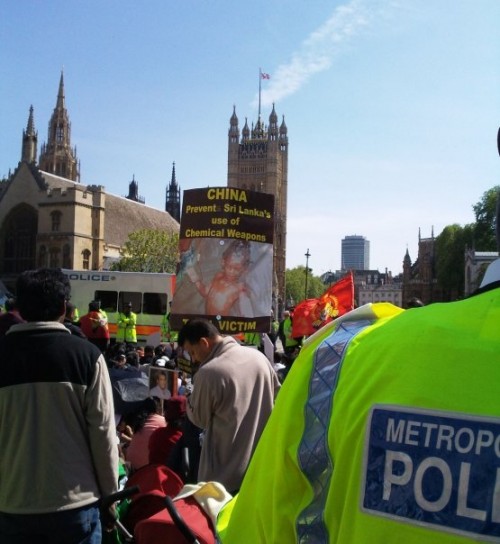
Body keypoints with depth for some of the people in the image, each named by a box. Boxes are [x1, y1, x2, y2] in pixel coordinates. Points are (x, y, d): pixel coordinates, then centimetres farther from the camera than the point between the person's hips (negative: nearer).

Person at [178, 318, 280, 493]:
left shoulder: (208, 372, -21)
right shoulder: (258, 356, -2)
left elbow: (199, 418, -6)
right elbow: (277, 396, 13)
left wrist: (189, 400, 12)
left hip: (227, 471, -6)